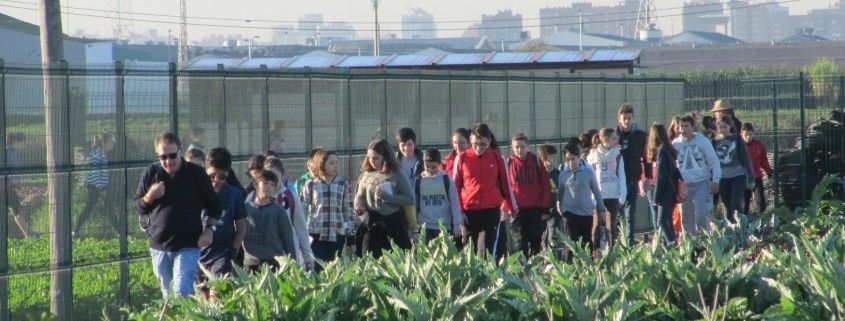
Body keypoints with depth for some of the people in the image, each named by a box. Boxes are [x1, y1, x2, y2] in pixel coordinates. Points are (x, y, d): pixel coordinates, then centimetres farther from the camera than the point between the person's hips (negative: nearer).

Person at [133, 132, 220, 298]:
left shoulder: (196, 173, -1)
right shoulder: (150, 173, 3)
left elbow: (214, 206, 9)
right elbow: (138, 207, 9)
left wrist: (209, 230, -5)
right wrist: (149, 197, -12)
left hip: (188, 246, -3)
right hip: (159, 246, 3)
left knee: (182, 293, -16)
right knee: (167, 296, 11)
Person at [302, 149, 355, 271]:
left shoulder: (344, 184, 7)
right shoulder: (310, 185, 4)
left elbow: (348, 211, 8)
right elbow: (303, 210, 6)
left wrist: (351, 237, 6)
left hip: (338, 236, 1)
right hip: (316, 236, -1)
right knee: (316, 271, -5)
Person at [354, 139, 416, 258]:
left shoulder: (397, 175, -7)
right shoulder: (367, 175, 3)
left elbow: (410, 199, -11)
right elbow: (360, 196, 13)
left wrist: (386, 196, -19)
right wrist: (359, 206, -10)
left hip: (394, 223, -3)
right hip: (373, 224, 3)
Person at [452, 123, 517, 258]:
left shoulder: (497, 159, 4)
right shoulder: (461, 159, 3)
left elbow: (506, 185, 12)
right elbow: (455, 186, 8)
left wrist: (512, 209, 18)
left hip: (491, 212, -1)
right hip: (468, 212, 1)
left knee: (487, 252, -12)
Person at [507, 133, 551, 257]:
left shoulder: (536, 161, 2)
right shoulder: (509, 163, 0)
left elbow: (545, 183, 4)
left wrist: (545, 204, -1)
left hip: (535, 208, 1)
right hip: (518, 209, -1)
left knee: (535, 240, 8)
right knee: (520, 242, -3)